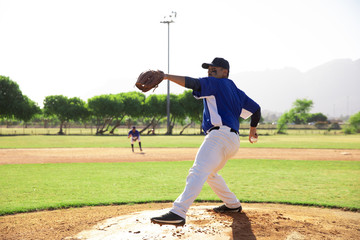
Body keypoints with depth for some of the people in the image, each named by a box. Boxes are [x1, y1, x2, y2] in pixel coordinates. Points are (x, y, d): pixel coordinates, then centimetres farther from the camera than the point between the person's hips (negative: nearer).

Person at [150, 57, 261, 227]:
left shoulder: (217, 83, 2)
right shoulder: (237, 92, 25)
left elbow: (192, 83, -14)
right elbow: (256, 109, 29)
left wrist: (166, 76, -18)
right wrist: (252, 130, 44)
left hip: (220, 134, -10)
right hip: (233, 140, 10)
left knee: (198, 172, -24)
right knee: (209, 173, 27)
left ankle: (178, 213, -39)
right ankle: (233, 205, 35)